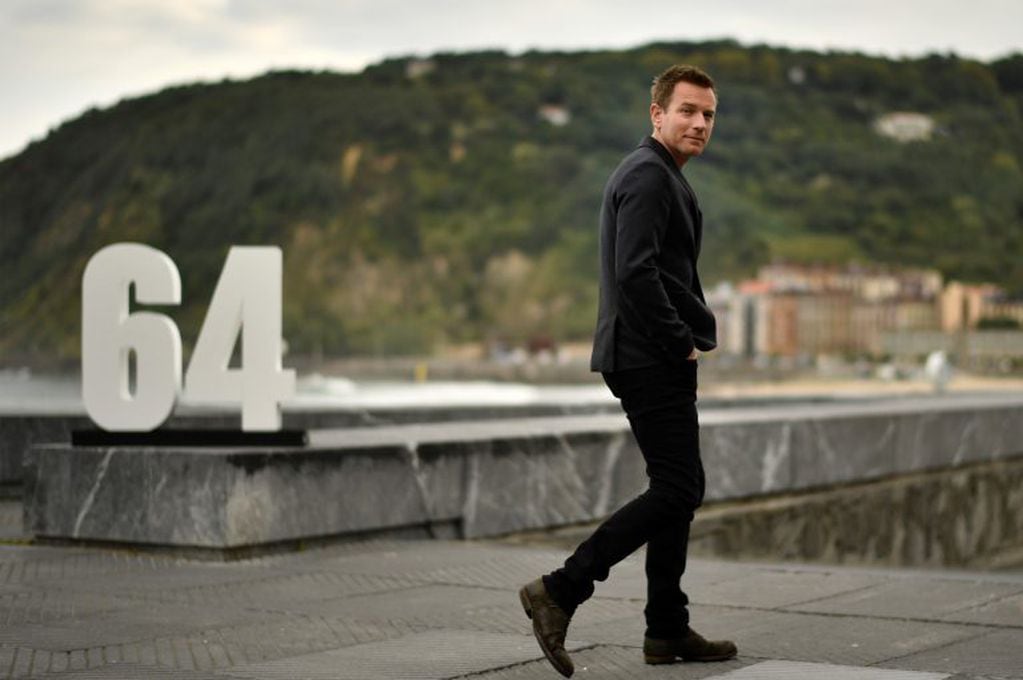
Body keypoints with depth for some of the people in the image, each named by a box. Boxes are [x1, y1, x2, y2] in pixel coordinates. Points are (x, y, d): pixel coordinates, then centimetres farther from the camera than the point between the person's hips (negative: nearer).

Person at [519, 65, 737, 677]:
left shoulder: (659, 176, 20)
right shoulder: (648, 175, -13)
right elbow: (635, 271, -25)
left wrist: (694, 332, 13)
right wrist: (681, 342, -17)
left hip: (653, 357, 11)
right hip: (652, 360, -11)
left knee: (681, 488, 13)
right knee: (676, 490, -10)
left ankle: (668, 631, 18)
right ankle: (561, 591, -9)